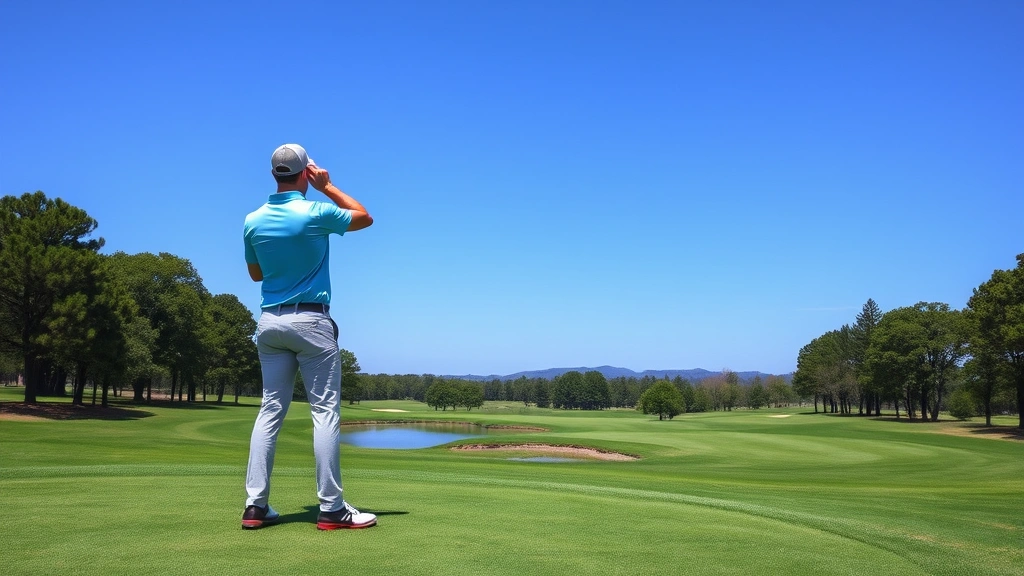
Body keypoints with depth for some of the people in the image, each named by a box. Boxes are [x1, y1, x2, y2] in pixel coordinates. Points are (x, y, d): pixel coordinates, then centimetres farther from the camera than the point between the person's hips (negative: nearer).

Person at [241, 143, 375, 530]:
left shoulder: (253, 221, 4)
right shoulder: (315, 213, -11)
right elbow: (365, 217, 6)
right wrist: (327, 186, 8)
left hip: (270, 321, 5)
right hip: (311, 321, -5)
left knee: (271, 409, 8)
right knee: (325, 411, -2)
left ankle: (256, 505, 6)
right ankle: (331, 508, -2)